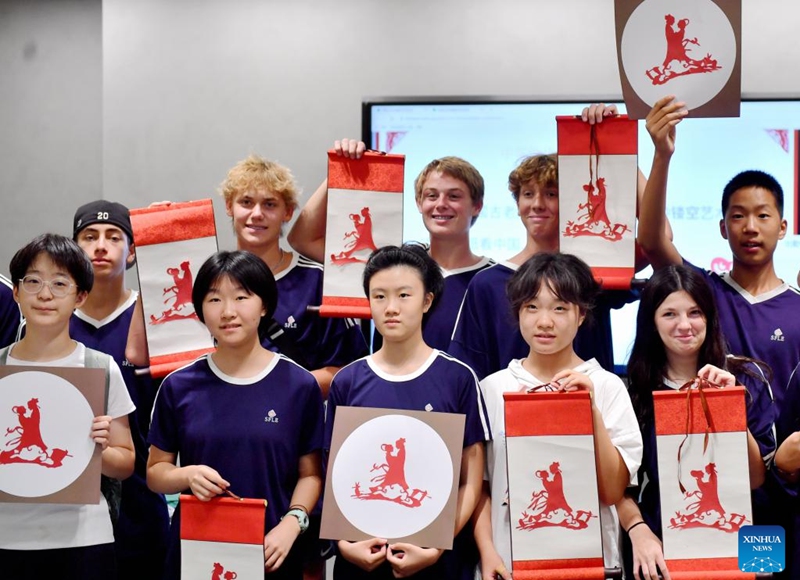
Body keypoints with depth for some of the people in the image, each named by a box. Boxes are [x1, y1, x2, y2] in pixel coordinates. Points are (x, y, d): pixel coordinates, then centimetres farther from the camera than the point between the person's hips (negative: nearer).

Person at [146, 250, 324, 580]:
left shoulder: (299, 385, -3)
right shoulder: (178, 387, -1)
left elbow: (310, 474, 1)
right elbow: (156, 471, 5)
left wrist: (292, 523, -15)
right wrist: (189, 475, -15)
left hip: (270, 553, -1)